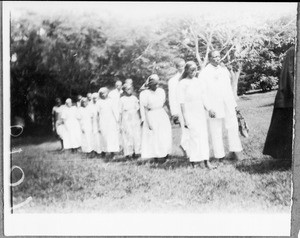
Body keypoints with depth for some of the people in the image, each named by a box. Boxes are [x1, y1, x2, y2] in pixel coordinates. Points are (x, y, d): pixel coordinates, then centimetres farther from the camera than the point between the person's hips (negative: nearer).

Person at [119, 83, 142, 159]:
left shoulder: (134, 98, 8)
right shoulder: (122, 99, 0)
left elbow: (138, 110, 13)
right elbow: (120, 112, 1)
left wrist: (140, 120, 10)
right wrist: (120, 124, -2)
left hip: (135, 120, 3)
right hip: (126, 121, -3)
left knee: (137, 136, -2)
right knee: (128, 137, -4)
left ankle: (136, 152, 3)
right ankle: (128, 153, 1)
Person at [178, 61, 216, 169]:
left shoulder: (198, 82, 11)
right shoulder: (182, 83, -2)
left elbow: (203, 97, 11)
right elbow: (182, 102, -5)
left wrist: (209, 109, -4)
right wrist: (185, 118, -9)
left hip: (200, 112, 5)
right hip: (189, 114, -4)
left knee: (204, 136, 1)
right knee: (192, 136, -5)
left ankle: (206, 161, 1)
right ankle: (193, 162, 3)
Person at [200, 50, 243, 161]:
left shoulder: (224, 69, 14)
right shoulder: (204, 73, -3)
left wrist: (234, 104, 17)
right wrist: (208, 108, -16)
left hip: (228, 105, 5)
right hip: (214, 107, -5)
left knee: (232, 127, -2)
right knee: (216, 131, 1)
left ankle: (234, 151, 4)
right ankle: (220, 155, 8)